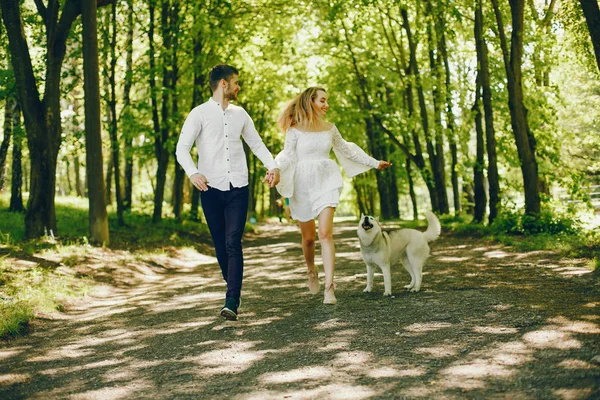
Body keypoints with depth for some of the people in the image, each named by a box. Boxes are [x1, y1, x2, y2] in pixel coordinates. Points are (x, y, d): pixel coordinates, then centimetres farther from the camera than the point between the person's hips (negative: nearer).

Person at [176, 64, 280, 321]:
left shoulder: (240, 114, 14)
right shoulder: (200, 114, 1)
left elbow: (256, 143, 21)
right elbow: (182, 148, -8)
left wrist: (273, 166, 3)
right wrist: (192, 173, -27)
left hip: (238, 187, 2)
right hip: (211, 188, -1)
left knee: (233, 243, -11)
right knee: (220, 245, 5)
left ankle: (232, 302, -16)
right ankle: (233, 289, 24)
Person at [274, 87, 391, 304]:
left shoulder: (330, 128, 7)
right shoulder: (294, 130, -3)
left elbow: (346, 150, 19)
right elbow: (287, 155, -11)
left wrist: (374, 163, 24)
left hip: (326, 183, 1)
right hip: (302, 186, -1)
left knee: (325, 234, -14)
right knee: (308, 237, 8)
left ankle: (329, 287, -16)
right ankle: (312, 271, 39)